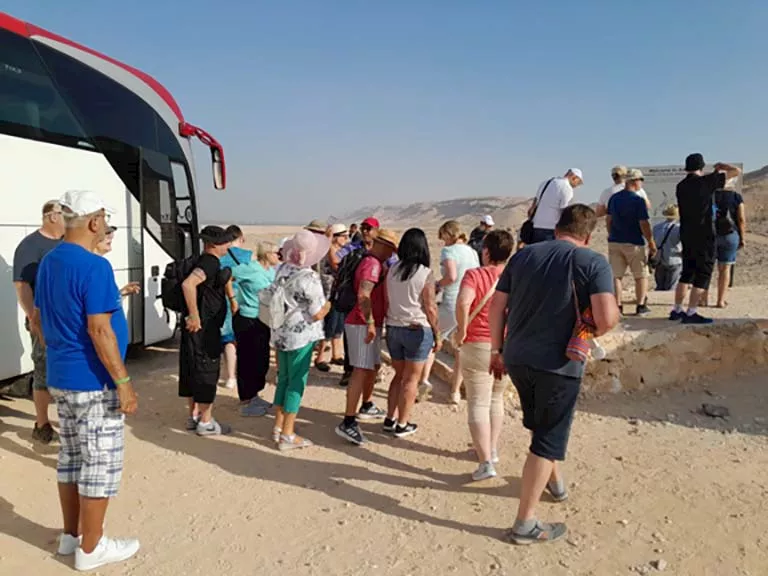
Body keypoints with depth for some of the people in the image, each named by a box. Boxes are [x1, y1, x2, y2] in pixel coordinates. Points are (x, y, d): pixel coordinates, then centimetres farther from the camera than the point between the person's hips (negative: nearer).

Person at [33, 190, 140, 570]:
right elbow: (99, 330, -24)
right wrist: (124, 382, -20)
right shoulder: (94, 266, -20)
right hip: (93, 382, -9)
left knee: (71, 458, 19)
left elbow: (38, 318, 17)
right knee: (101, 464, 4)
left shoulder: (48, 262, 9)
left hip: (60, 377, 9)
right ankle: (91, 548, 16)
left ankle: (71, 536, 32)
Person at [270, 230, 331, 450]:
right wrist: (331, 302, 2)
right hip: (300, 336, -7)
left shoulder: (282, 270, 1)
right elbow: (318, 314, -15)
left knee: (284, 379, 17)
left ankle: (278, 426, 26)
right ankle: (287, 435, 8)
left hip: (280, 332, 7)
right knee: (297, 383, 2)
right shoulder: (308, 278, -20)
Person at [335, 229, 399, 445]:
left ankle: (366, 407, 38)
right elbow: (363, 295, -28)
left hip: (370, 324, 11)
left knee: (374, 366, 21)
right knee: (361, 371, -13)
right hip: (363, 325, -11)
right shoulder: (372, 264, -17)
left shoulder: (375, 263, 17)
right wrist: (370, 323, -26)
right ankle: (348, 422, -13)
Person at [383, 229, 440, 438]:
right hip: (418, 330, -5)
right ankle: (402, 424, 12)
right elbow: (430, 308, -10)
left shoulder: (392, 270, 2)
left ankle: (390, 419, 22)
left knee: (399, 375, 18)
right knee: (411, 379, 5)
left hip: (393, 328, 5)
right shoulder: (426, 274, -11)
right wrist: (437, 335, -1)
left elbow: (386, 302, 7)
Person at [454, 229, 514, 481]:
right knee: (496, 398, 22)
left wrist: (461, 329, -15)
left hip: (478, 346, -5)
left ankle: (485, 463, -4)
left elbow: (463, 302, -28)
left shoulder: (475, 274, -10)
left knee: (478, 404, 1)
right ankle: (491, 449, 34)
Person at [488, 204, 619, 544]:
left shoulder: (523, 255, 6)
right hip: (559, 364, -5)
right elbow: (607, 319, -19)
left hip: (516, 358, 5)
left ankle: (555, 482, 48)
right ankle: (525, 524, 14)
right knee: (547, 440, 7)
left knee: (540, 424, 27)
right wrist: (587, 334, 2)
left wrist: (497, 350, 14)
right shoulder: (594, 263, -8)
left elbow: (497, 307, 6)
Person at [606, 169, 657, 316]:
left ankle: (617, 306, 3)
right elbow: (644, 224, -14)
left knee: (616, 276, 5)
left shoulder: (614, 198, 6)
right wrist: (651, 243, -6)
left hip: (614, 242, 5)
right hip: (634, 243, -5)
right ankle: (641, 306, 9)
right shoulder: (638, 200, -12)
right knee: (641, 276, 8)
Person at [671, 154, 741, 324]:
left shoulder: (681, 186, 7)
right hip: (704, 235, -7)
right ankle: (691, 313, -4)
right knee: (703, 274, -1)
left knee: (687, 272, 15)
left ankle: (677, 310, 16)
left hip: (686, 235, 7)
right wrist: (721, 166, 16)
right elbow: (737, 171, -5)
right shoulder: (706, 181, -11)